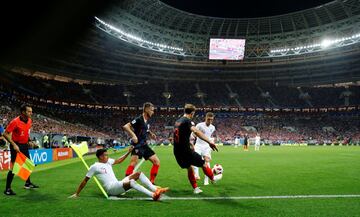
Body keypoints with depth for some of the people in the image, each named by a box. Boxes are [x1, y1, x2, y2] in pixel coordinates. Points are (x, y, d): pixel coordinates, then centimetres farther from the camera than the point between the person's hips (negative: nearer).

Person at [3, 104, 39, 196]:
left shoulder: (29, 121, 0)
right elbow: (6, 134, -20)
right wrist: (14, 144, -27)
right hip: (16, 146, -8)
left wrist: (29, 141, 7)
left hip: (24, 145, 8)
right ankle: (7, 189, 3)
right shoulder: (15, 121, -21)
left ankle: (28, 183, 35)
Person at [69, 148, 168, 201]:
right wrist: (77, 193, 2)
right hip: (111, 189, -8)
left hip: (118, 185, 9)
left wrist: (128, 152, 20)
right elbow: (85, 180, 0)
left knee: (138, 173, -7)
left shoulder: (108, 161, 15)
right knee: (131, 182, -35)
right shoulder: (94, 167, -6)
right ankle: (153, 195, -48)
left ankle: (156, 189, -23)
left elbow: (119, 161, 28)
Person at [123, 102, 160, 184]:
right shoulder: (139, 119, -15)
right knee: (133, 163, -24)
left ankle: (151, 182, 15)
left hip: (144, 145, 9)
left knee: (157, 162, 7)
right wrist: (133, 135, -34)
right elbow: (125, 126, -23)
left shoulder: (147, 121, 10)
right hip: (137, 146, -9)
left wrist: (151, 134, 14)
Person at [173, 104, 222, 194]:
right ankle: (213, 178, 34)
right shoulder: (188, 121, -12)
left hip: (177, 151, 8)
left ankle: (195, 188, 27)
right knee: (203, 164, 12)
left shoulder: (177, 122, 14)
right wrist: (209, 141, -37)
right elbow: (196, 131, -31)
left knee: (189, 168, 24)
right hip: (186, 150, -8)